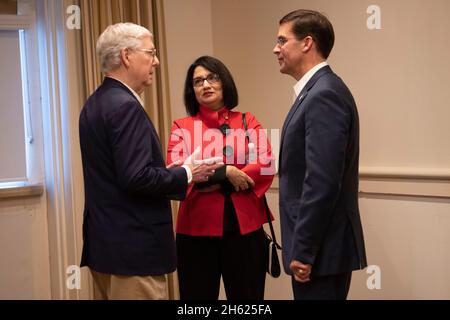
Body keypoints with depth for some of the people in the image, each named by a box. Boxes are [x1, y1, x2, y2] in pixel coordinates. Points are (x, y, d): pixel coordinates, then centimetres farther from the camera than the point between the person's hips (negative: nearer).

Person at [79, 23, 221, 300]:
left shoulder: (96, 103, 12)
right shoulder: (125, 106, -17)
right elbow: (136, 177, -24)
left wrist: (176, 173, 13)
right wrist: (187, 174, -10)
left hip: (104, 242, 10)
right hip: (133, 248, -10)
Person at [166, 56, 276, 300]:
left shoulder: (247, 122, 7)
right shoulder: (182, 127, 4)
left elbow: (266, 167, -7)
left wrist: (210, 180, -14)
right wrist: (224, 172, -19)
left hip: (245, 226, 1)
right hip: (197, 228, -1)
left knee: (247, 296, 11)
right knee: (198, 295, 10)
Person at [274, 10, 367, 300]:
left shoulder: (324, 95, -18)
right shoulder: (318, 91, 13)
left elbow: (322, 182, -24)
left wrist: (303, 252, -20)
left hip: (322, 248, -10)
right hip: (319, 244, 10)